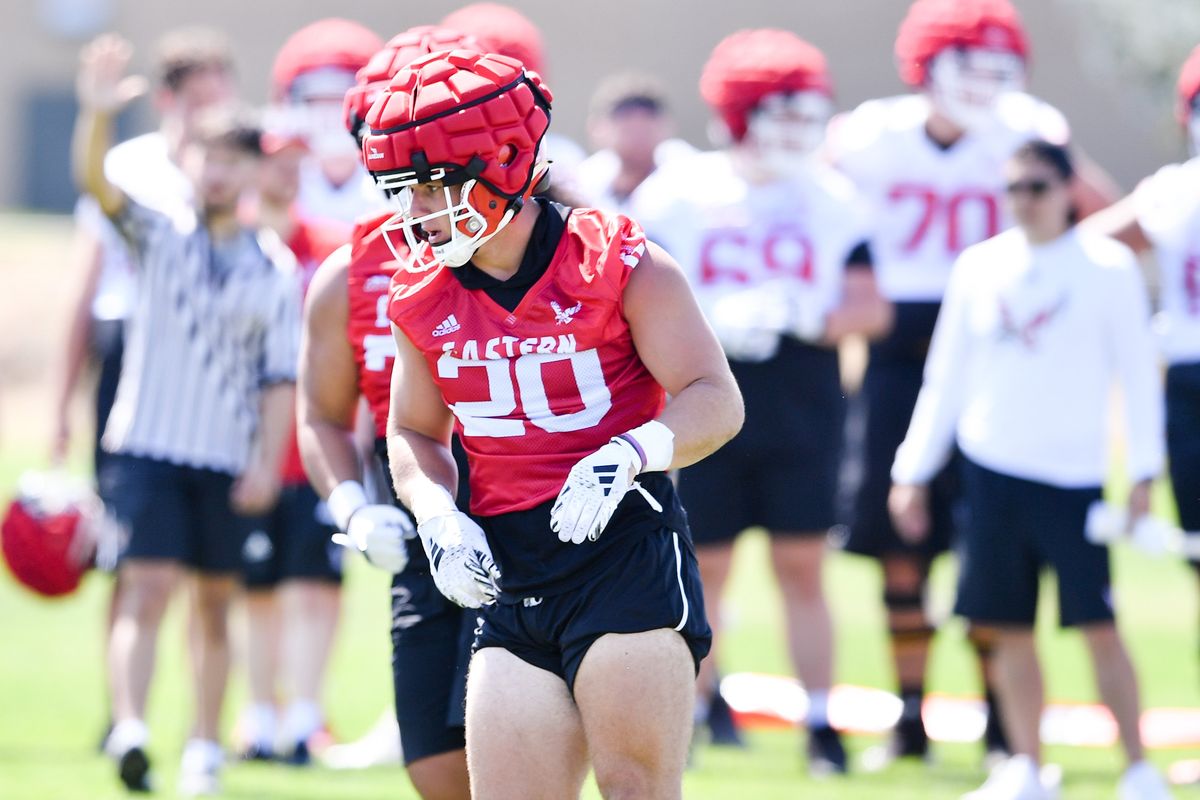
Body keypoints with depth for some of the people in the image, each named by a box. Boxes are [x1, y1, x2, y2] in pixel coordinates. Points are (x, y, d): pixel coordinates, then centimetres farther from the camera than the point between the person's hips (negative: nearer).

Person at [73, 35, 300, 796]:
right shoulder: (160, 235, 2)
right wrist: (98, 115, -34)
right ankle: (130, 731, -24)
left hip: (229, 461, 2)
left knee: (215, 605, 9)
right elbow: (96, 182, -16)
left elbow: (281, 376, 3)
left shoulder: (275, 269, 4)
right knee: (147, 590, -14)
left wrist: (267, 461, -6)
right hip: (149, 445, -2)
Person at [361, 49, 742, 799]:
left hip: (625, 548, -5)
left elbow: (715, 399, -10)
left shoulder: (617, 263, -8)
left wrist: (630, 456, -28)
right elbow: (414, 433, 21)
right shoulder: (425, 295, 8)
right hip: (510, 569, 5)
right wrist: (437, 514, 0)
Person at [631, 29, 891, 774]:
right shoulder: (680, 194, 0)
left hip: (804, 408, 1)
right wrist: (712, 322, -18)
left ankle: (822, 725, 4)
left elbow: (871, 308, 3)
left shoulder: (830, 198, 5)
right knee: (704, 570, 5)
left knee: (801, 567, 0)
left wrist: (808, 317, -16)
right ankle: (689, 713, 17)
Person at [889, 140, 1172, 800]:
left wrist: (1143, 471, -6)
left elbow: (1137, 372, 1)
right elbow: (946, 375, 14)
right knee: (1009, 628, 4)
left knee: (1098, 625, -7)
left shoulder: (1108, 266, 0)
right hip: (991, 471, 3)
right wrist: (913, 469, 11)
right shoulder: (979, 266, 8)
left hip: (1075, 473, -3)